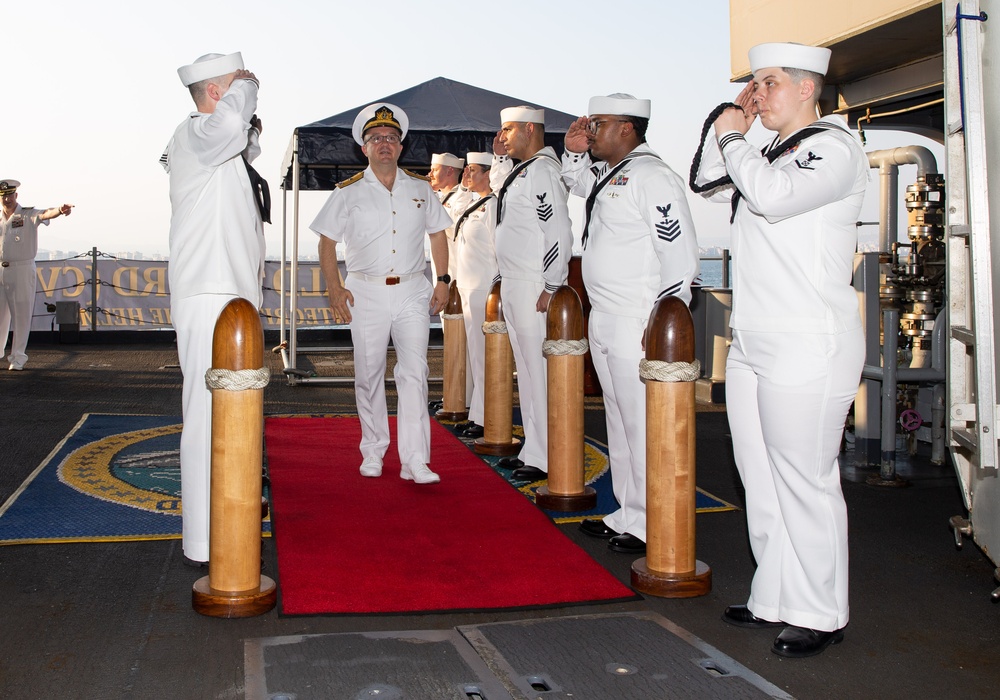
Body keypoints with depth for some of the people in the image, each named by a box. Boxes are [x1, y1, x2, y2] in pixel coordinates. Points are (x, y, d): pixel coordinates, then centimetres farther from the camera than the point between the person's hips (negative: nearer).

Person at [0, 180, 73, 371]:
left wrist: (60, 210, -45)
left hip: (22, 270, -4)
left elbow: (45, 214, -24)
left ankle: (17, 358, 7)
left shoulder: (28, 215, -3)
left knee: (22, 315, 0)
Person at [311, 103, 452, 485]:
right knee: (369, 375, 5)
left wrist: (443, 280, 6)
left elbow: (437, 234, 16)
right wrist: (334, 288, -4)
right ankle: (373, 452, 20)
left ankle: (415, 460, -8)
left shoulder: (420, 189, 10)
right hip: (366, 292, 0)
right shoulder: (348, 192, 4)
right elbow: (327, 241, 6)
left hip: (412, 292, 1)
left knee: (414, 373, -8)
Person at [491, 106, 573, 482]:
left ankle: (547, 459, 0)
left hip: (534, 288, -10)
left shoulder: (543, 169, -13)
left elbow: (558, 231, -20)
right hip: (512, 285, 10)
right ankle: (533, 449, 24)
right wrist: (499, 157, 23)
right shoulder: (519, 171, 16)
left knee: (541, 371, -6)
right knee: (526, 371, 14)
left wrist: (551, 287, -20)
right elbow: (498, 187, 40)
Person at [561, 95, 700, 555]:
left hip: (637, 326, -10)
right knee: (618, 422, 16)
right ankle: (626, 515, 27)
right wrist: (574, 151, 19)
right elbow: (578, 184, 39)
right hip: (603, 322, 10)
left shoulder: (650, 176, -14)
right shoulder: (608, 174, 14)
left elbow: (681, 254, -19)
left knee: (643, 426, -5)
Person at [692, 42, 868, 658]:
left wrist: (733, 138, -8)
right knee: (762, 482, 11)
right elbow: (708, 183, 29)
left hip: (807, 344, -9)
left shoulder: (834, 146, -7)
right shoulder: (771, 154, 19)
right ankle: (776, 599, 22)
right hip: (752, 343, 9)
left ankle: (820, 616, 8)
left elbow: (773, 195, -24)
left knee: (805, 481, -3)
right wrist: (733, 127, 16)